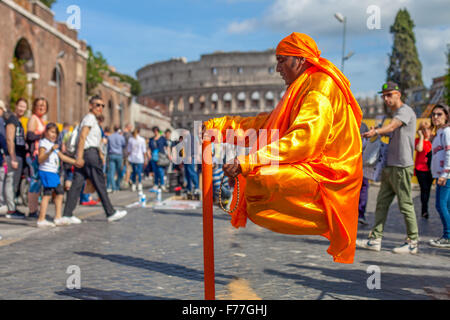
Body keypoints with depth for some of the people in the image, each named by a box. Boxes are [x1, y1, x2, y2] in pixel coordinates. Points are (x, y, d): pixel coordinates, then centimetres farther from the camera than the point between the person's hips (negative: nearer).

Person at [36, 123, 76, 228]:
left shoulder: (54, 145, 22)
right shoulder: (43, 143, -7)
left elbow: (62, 157, 26)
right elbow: (40, 159, -18)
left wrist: (75, 162, 20)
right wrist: (51, 151, -31)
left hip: (54, 172, 10)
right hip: (46, 171, -10)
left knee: (60, 192, 13)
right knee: (47, 194, -14)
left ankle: (58, 218, 19)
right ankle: (41, 220, -14)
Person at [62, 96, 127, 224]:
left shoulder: (92, 119, 25)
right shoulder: (90, 117, -6)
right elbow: (82, 136, -17)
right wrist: (80, 157, -24)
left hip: (83, 156, 9)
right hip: (90, 153, -9)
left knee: (77, 184, 4)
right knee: (100, 184, -2)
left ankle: (67, 214, 1)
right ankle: (111, 213, 5)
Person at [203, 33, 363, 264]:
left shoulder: (321, 85, -13)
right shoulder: (302, 87, 20)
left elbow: (305, 139, -26)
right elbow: (270, 123, 22)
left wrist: (248, 162, -31)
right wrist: (222, 124, 16)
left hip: (327, 172, -10)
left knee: (261, 179, -29)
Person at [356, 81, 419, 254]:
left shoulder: (405, 111, -8)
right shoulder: (396, 114, 22)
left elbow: (391, 127, -28)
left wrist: (376, 131, -46)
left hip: (402, 167, -10)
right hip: (390, 166, 10)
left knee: (406, 204, -3)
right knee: (382, 203, 7)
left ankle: (413, 243, 7)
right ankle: (375, 239, 10)